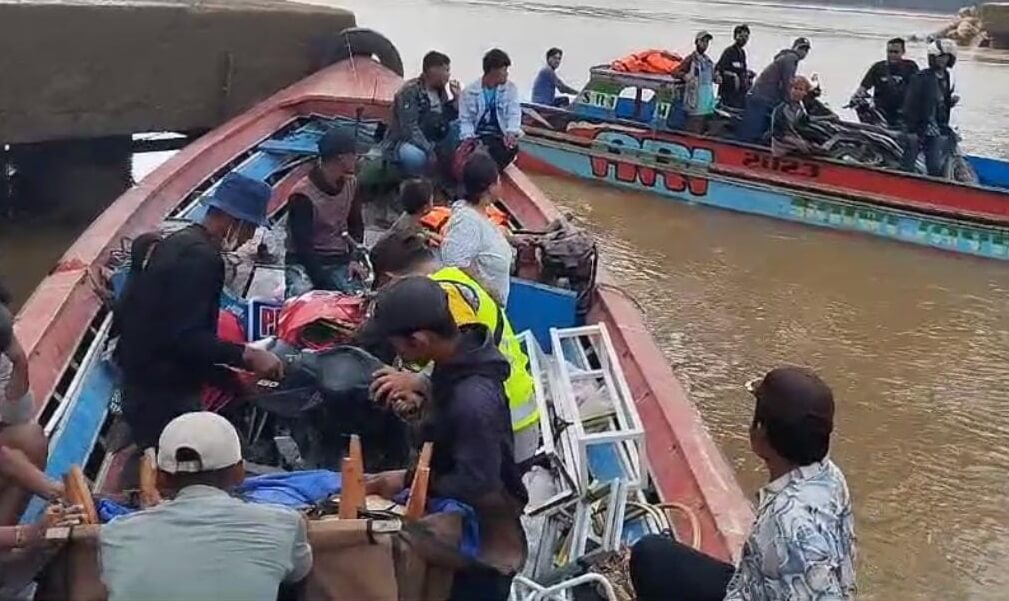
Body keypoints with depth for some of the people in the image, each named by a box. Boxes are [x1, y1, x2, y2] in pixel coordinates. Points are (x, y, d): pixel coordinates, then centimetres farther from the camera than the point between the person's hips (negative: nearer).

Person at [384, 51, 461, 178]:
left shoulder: (440, 91, 4)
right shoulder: (410, 91, -19)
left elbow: (452, 119, 8)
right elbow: (409, 129, -27)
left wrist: (456, 99, -7)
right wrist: (430, 151, -33)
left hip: (430, 143, 8)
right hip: (403, 143, -8)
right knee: (416, 156, -42)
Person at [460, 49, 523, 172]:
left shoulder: (510, 88, 5)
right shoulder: (469, 91, 1)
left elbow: (514, 114, -6)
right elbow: (465, 120, 4)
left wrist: (511, 133, -28)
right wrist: (468, 138, -18)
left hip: (499, 136, 1)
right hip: (477, 137, -1)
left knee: (512, 147, -34)